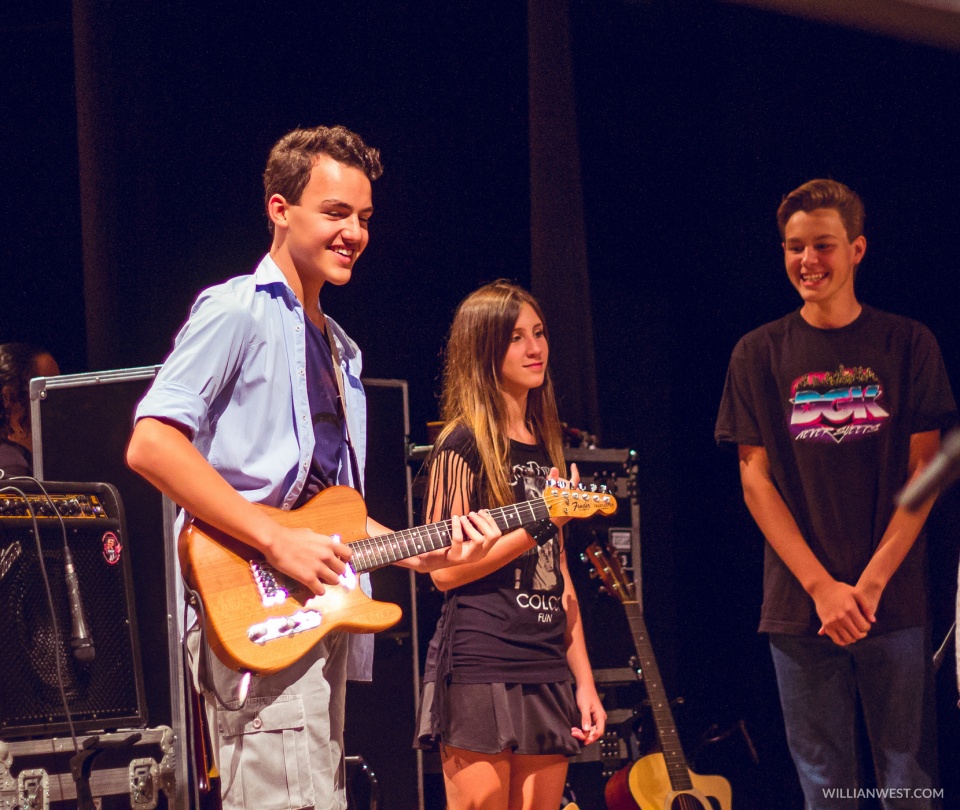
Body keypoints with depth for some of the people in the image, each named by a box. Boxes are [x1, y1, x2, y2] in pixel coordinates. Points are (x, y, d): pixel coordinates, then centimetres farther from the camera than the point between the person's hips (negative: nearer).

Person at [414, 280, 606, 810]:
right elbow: (444, 570, -9)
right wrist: (539, 525, -14)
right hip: (480, 669, -7)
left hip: (547, 674, 7)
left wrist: (584, 681, 14)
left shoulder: (544, 449, 17)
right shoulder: (464, 444, -4)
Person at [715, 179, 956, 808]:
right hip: (799, 606, 1)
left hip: (895, 601, 0)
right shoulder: (761, 354, 6)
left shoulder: (907, 345, 5)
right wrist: (823, 587, -9)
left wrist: (871, 584, -9)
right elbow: (756, 480, 2)